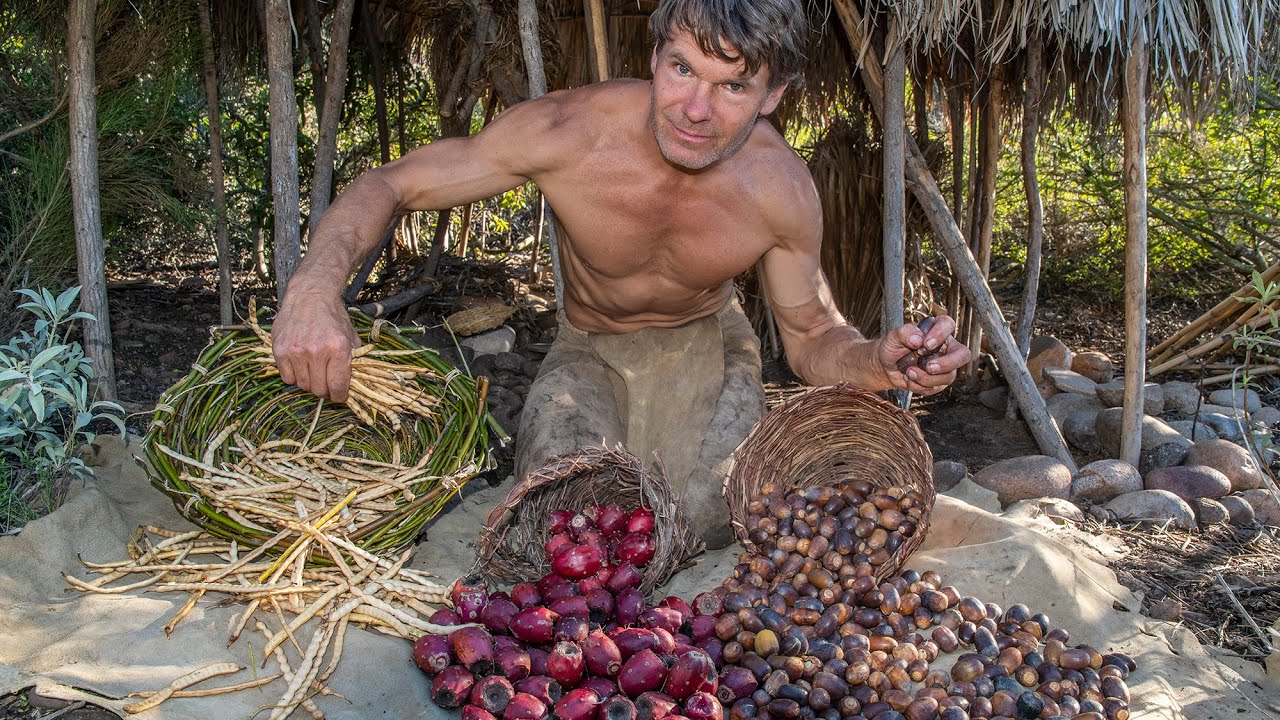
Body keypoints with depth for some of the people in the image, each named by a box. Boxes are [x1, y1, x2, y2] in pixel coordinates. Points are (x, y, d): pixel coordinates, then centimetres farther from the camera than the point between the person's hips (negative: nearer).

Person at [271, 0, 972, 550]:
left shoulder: (782, 191, -24)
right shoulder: (569, 130, -31)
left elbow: (812, 338, -9)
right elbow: (388, 183, -22)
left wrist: (880, 361, -33)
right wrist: (316, 284, -42)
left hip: (703, 342, 1)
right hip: (588, 349, 0)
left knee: (713, 515, -23)